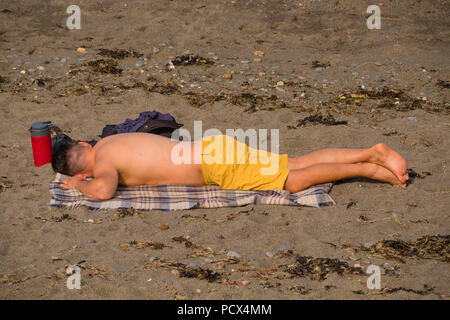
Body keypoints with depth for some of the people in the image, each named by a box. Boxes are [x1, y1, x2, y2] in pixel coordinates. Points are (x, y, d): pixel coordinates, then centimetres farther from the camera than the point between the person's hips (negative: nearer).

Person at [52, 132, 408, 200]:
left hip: (215, 160, -8)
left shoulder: (103, 162, -12)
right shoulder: (107, 141, 14)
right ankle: (372, 152, 5)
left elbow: (104, 190, -34)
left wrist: (79, 185, -11)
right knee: (299, 164, 9)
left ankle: (370, 169, -7)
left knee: (295, 180, -6)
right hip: (212, 146, 8)